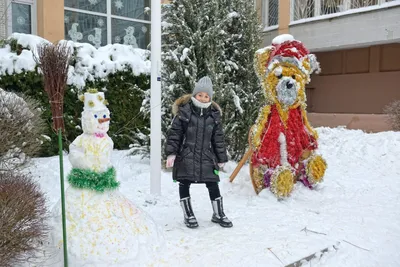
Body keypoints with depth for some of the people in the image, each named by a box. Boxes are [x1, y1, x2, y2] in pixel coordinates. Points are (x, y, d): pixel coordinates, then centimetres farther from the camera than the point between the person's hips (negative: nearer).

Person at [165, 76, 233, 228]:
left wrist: (221, 158, 12)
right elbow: (174, 133, -4)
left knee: (213, 185, 7)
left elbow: (218, 138, 12)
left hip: (206, 157, 3)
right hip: (186, 156, -2)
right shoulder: (184, 111, -4)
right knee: (184, 184, 4)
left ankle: (218, 214, 24)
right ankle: (188, 215, 21)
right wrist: (171, 153, -10)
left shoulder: (214, 114, 7)